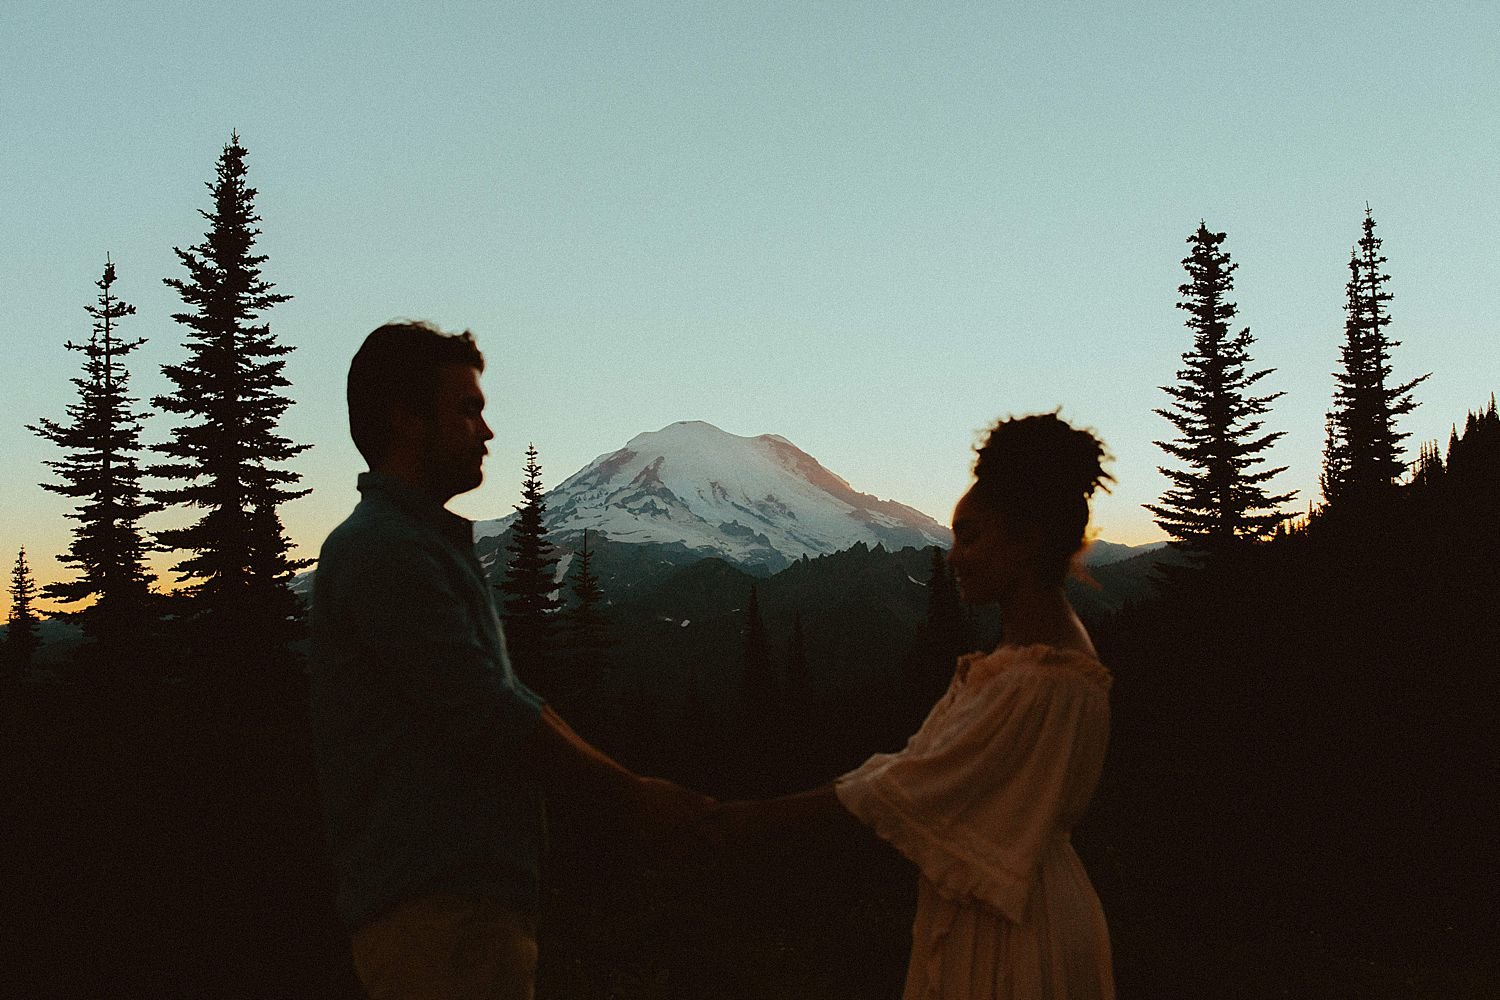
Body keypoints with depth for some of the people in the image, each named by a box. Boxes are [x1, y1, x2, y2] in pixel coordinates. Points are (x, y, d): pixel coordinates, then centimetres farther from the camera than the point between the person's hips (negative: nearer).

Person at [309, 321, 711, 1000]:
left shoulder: (429, 545, 20)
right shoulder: (385, 552, -15)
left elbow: (509, 698, 17)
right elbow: (493, 718, -18)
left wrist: (631, 791, 11)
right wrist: (631, 794, -8)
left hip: (467, 897, 10)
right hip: (437, 912, -10)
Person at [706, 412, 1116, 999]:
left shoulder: (1038, 682, -26)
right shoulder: (1050, 638, 6)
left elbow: (905, 789, -22)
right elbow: (924, 758, 9)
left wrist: (754, 820, -14)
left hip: (1006, 935, -9)